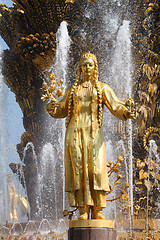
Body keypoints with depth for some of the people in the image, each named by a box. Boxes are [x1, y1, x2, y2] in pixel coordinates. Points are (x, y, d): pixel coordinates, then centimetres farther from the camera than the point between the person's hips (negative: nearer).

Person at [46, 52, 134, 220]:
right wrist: (53, 107, -3)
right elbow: (62, 110, 20)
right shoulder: (72, 90, 19)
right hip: (75, 132, 2)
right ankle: (83, 211, -6)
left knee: (96, 169, -11)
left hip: (93, 132, -2)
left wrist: (125, 113, -20)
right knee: (78, 169, -6)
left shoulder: (102, 88, 12)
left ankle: (97, 211, -7)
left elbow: (115, 105, 1)